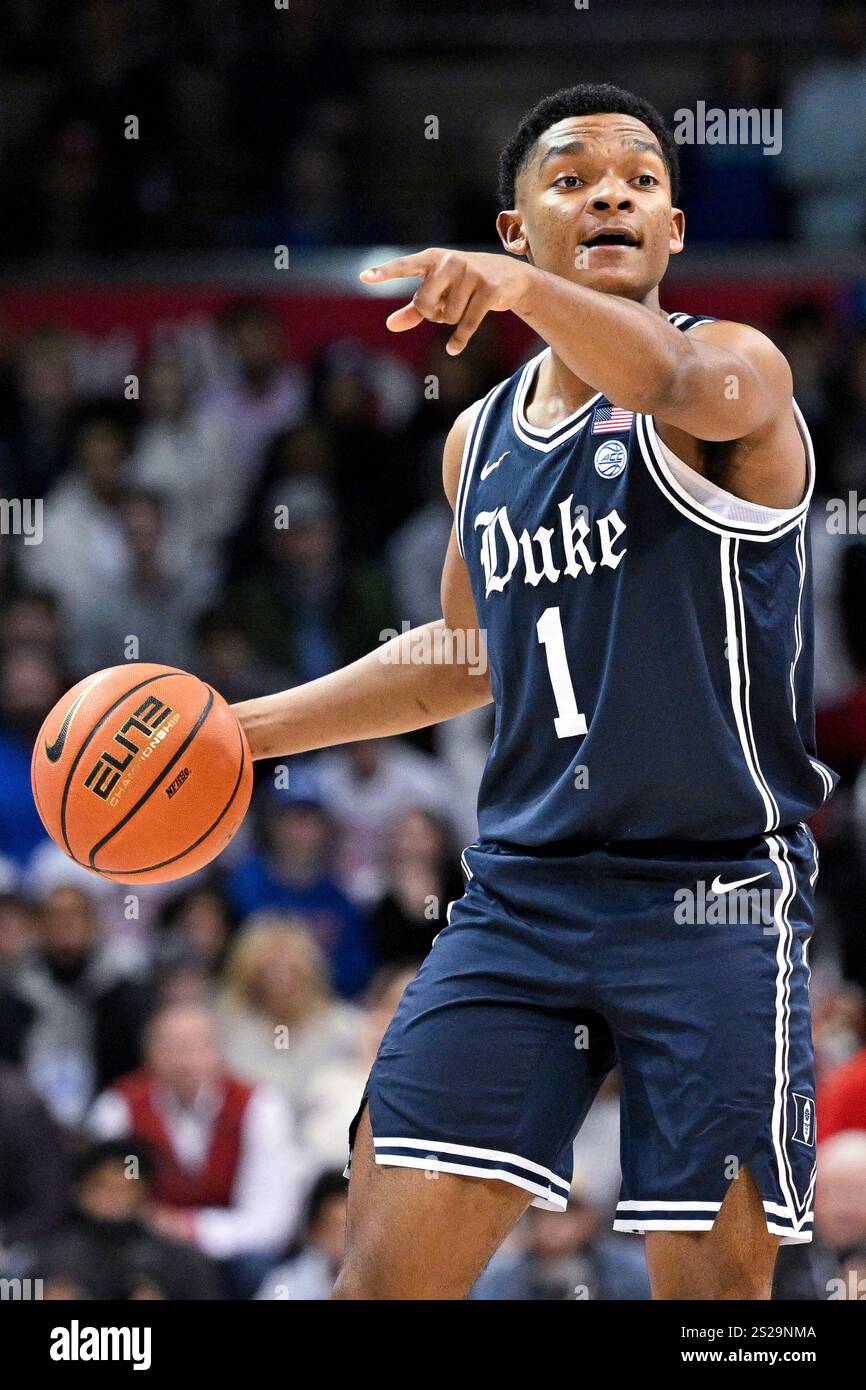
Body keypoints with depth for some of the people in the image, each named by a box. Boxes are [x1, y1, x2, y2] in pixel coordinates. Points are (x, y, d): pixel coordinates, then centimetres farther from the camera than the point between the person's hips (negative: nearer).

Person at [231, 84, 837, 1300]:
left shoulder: (742, 370, -6)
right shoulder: (482, 440, 13)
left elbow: (691, 385, -33)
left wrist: (525, 288, -50)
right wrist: (251, 726, 23)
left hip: (713, 892, -5)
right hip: (522, 888, 5)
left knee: (714, 1274, -4)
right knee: (390, 1255, -2)